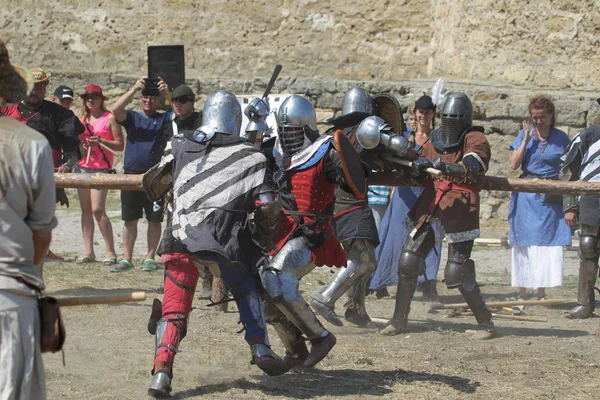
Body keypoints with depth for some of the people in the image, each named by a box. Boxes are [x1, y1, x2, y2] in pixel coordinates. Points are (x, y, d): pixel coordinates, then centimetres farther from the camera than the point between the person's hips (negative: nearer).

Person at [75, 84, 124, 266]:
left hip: (101, 169, -6)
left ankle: (110, 251, -7)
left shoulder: (110, 118, -2)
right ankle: (88, 251, 7)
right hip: (82, 167, 6)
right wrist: (80, 144, -1)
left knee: (97, 209, -13)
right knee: (85, 209, 4)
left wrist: (101, 141, -18)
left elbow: (120, 145, -5)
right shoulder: (82, 119, 15)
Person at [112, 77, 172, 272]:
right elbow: (116, 110, -10)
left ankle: (150, 258, 10)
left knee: (154, 219, 2)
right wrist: (134, 89, -18)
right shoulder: (132, 117, 9)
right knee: (130, 219, 4)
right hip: (132, 174, 1)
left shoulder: (164, 119, 8)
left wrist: (168, 94, -22)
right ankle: (127, 259, 8)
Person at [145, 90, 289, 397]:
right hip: (224, 241, -1)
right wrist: (262, 239, 18)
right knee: (247, 289, 23)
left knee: (173, 308, 6)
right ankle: (261, 350, 13)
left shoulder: (181, 145, 13)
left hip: (181, 239, 1)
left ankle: (161, 372, -7)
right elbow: (268, 208, 2)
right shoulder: (250, 157, 6)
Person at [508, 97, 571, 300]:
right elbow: (513, 164, -4)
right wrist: (526, 140, -10)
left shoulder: (561, 138, 3)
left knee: (549, 242, -5)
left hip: (551, 197, 0)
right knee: (524, 242, 0)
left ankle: (541, 293, 2)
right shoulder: (525, 134, 3)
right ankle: (522, 293, 5)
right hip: (526, 195, 0)